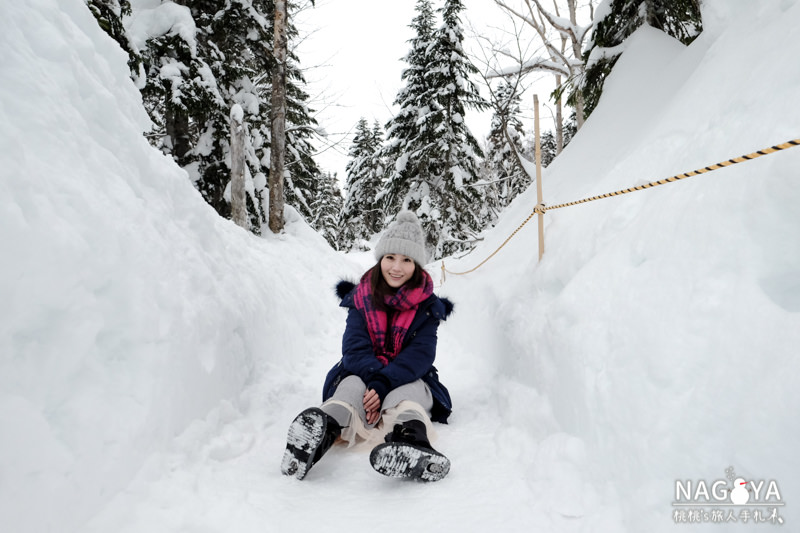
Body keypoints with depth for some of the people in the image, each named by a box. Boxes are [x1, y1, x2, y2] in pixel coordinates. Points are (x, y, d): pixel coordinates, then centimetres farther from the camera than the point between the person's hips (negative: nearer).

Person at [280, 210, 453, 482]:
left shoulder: (427, 306, 0)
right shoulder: (361, 298, 3)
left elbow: (420, 354, -13)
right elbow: (354, 347, -8)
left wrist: (385, 383, -30)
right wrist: (374, 378, -29)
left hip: (409, 380, -1)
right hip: (362, 376, 1)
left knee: (406, 390, -35)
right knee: (352, 386, -32)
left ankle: (412, 438, -67)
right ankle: (324, 428, -63)